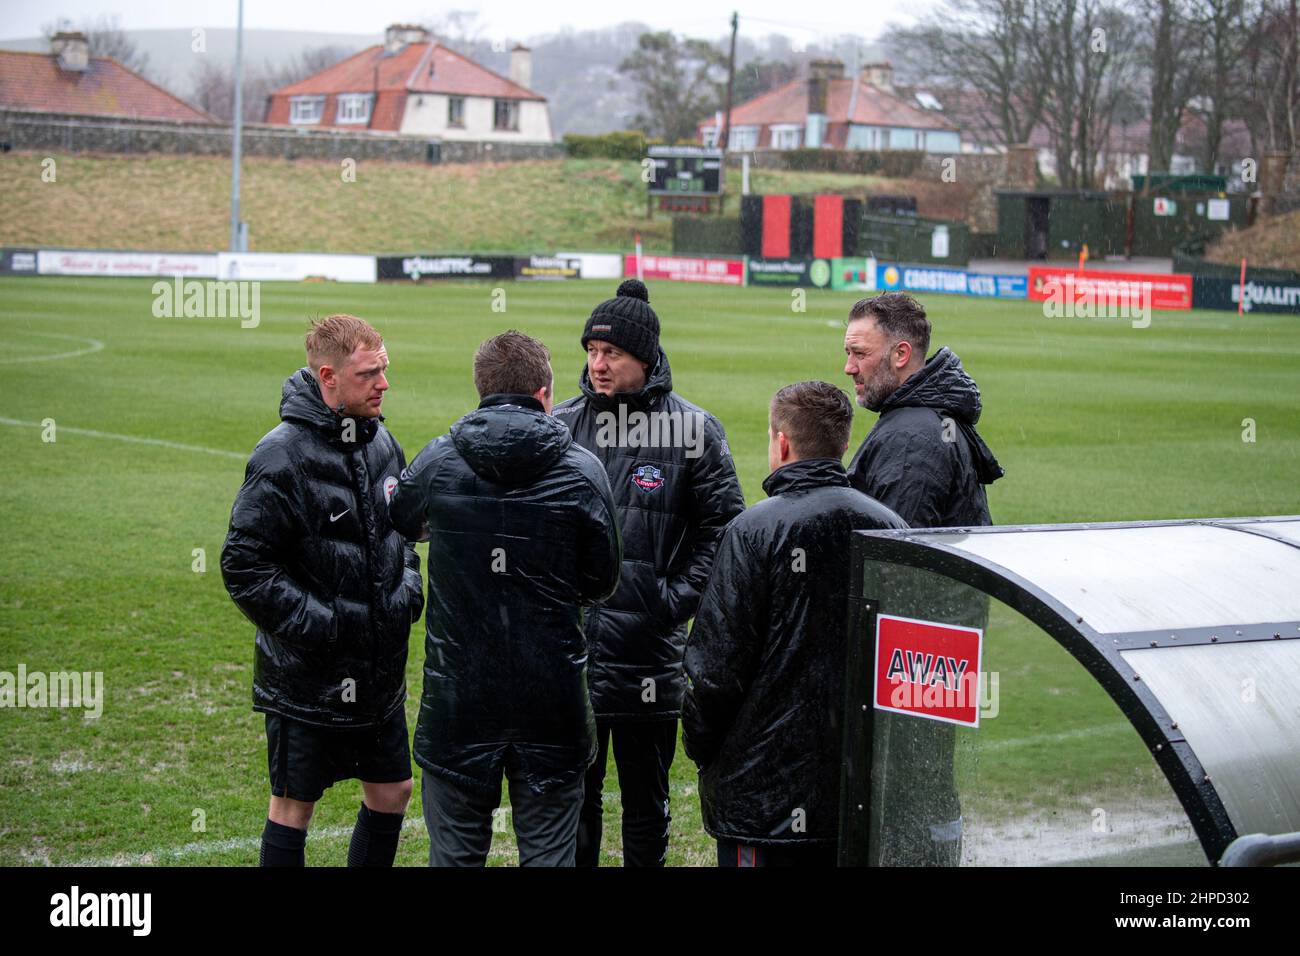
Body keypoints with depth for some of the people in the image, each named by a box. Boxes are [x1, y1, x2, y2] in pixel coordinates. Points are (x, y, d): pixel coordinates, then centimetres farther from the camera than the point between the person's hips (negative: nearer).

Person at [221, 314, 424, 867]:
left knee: (391, 792, 16)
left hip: (380, 673, 8)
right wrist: (318, 624, -21)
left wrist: (408, 586, 4)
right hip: (307, 679, -7)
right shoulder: (283, 456, -18)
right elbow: (243, 567, -19)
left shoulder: (381, 442, 5)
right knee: (294, 804, 5)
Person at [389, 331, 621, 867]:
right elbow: (602, 582, 1)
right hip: (552, 701, -1)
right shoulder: (582, 471, -6)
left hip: (457, 695, 1)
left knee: (454, 852, 10)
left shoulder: (437, 463, -3)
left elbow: (401, 519, 18)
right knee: (548, 854, 8)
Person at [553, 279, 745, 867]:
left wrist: (678, 598, -6)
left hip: (651, 654, -2)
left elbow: (723, 525, 1)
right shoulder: (561, 426, 4)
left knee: (646, 798, 11)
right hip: (570, 648, 2)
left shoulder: (692, 430, -2)